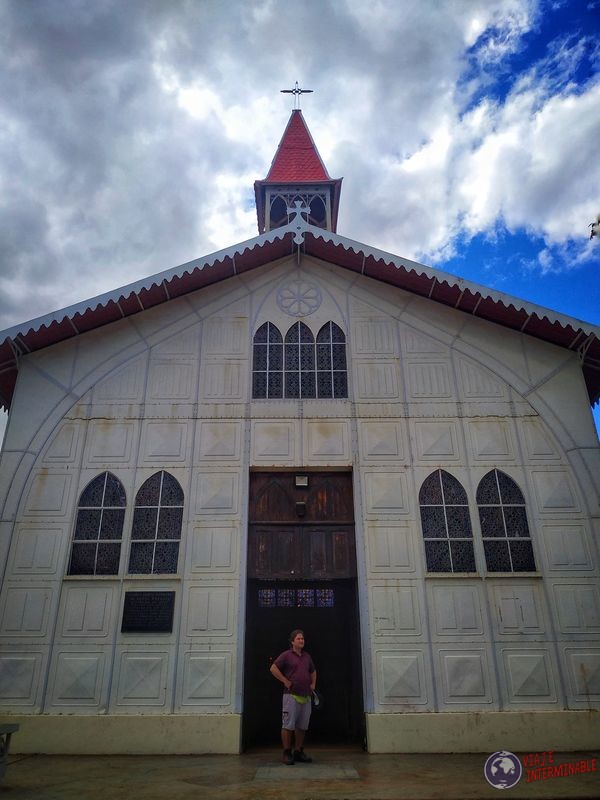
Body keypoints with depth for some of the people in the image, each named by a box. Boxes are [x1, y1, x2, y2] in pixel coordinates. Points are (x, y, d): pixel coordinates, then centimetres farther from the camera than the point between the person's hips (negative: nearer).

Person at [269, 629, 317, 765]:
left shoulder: (307, 656, 16)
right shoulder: (286, 655, -3)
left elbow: (313, 671, 31)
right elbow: (273, 668, -9)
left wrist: (313, 684, 16)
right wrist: (285, 681, -10)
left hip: (306, 696, 6)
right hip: (291, 695, -6)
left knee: (302, 726, 10)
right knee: (288, 725, -3)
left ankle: (298, 752, 20)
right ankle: (287, 753, 7)